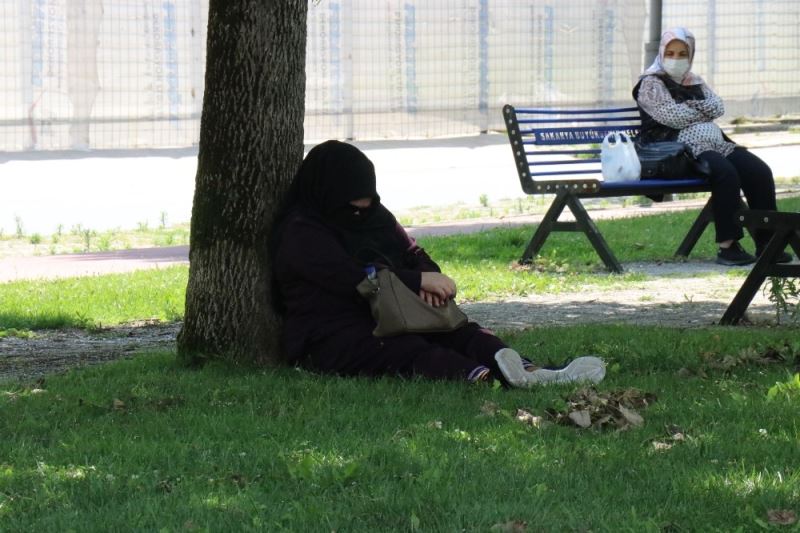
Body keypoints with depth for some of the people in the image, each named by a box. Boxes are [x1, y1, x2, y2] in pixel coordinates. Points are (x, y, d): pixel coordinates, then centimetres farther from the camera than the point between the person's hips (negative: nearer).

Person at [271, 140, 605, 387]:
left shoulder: (372, 216, 19)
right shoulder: (301, 234, -8)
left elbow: (412, 254, 13)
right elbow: (351, 277, -20)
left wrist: (428, 280, -13)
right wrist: (418, 280, -23)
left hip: (383, 319, 8)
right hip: (330, 338, -8)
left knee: (457, 331, -21)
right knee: (408, 351, -37)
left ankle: (531, 374, -47)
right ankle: (481, 377, -67)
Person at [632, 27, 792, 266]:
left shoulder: (695, 82, 25)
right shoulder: (651, 84, 2)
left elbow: (718, 107, 11)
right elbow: (675, 117, -10)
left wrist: (692, 106, -3)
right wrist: (703, 111, 4)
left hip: (714, 144, 8)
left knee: (760, 171, -16)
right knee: (725, 173, -35)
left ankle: (766, 243, -15)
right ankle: (727, 246, -32)